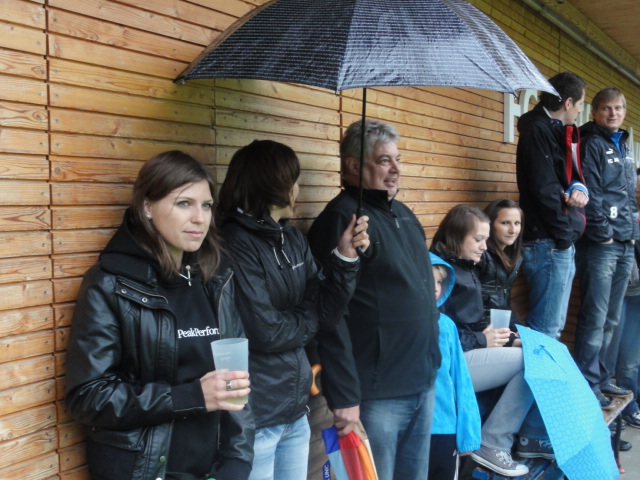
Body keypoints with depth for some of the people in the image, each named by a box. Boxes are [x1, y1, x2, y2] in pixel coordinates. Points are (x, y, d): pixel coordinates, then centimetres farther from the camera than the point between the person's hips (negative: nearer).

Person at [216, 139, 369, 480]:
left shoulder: (294, 239, 6)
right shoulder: (235, 244, -17)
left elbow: (326, 314, 1)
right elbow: (264, 333, -21)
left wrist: (346, 258, -10)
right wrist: (308, 321, -4)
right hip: (253, 418, -7)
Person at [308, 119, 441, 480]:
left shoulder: (403, 214, 13)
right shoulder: (343, 218, -13)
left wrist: (432, 363, 18)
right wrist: (344, 395, -20)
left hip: (425, 383, 8)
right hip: (377, 393, -8)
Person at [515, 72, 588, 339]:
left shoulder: (561, 131, 18)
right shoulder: (538, 130, -11)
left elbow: (571, 174, 22)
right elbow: (544, 189, -17)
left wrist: (579, 188, -3)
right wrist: (565, 234, -13)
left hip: (561, 242, 10)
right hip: (548, 243, -10)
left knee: (554, 326, 14)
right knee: (545, 330, -8)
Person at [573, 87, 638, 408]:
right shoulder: (592, 144, -5)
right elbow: (589, 194, -14)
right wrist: (603, 233, -15)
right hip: (601, 245, -8)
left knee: (610, 319, 13)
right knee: (595, 318, -7)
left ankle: (600, 377, 22)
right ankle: (588, 385, 0)